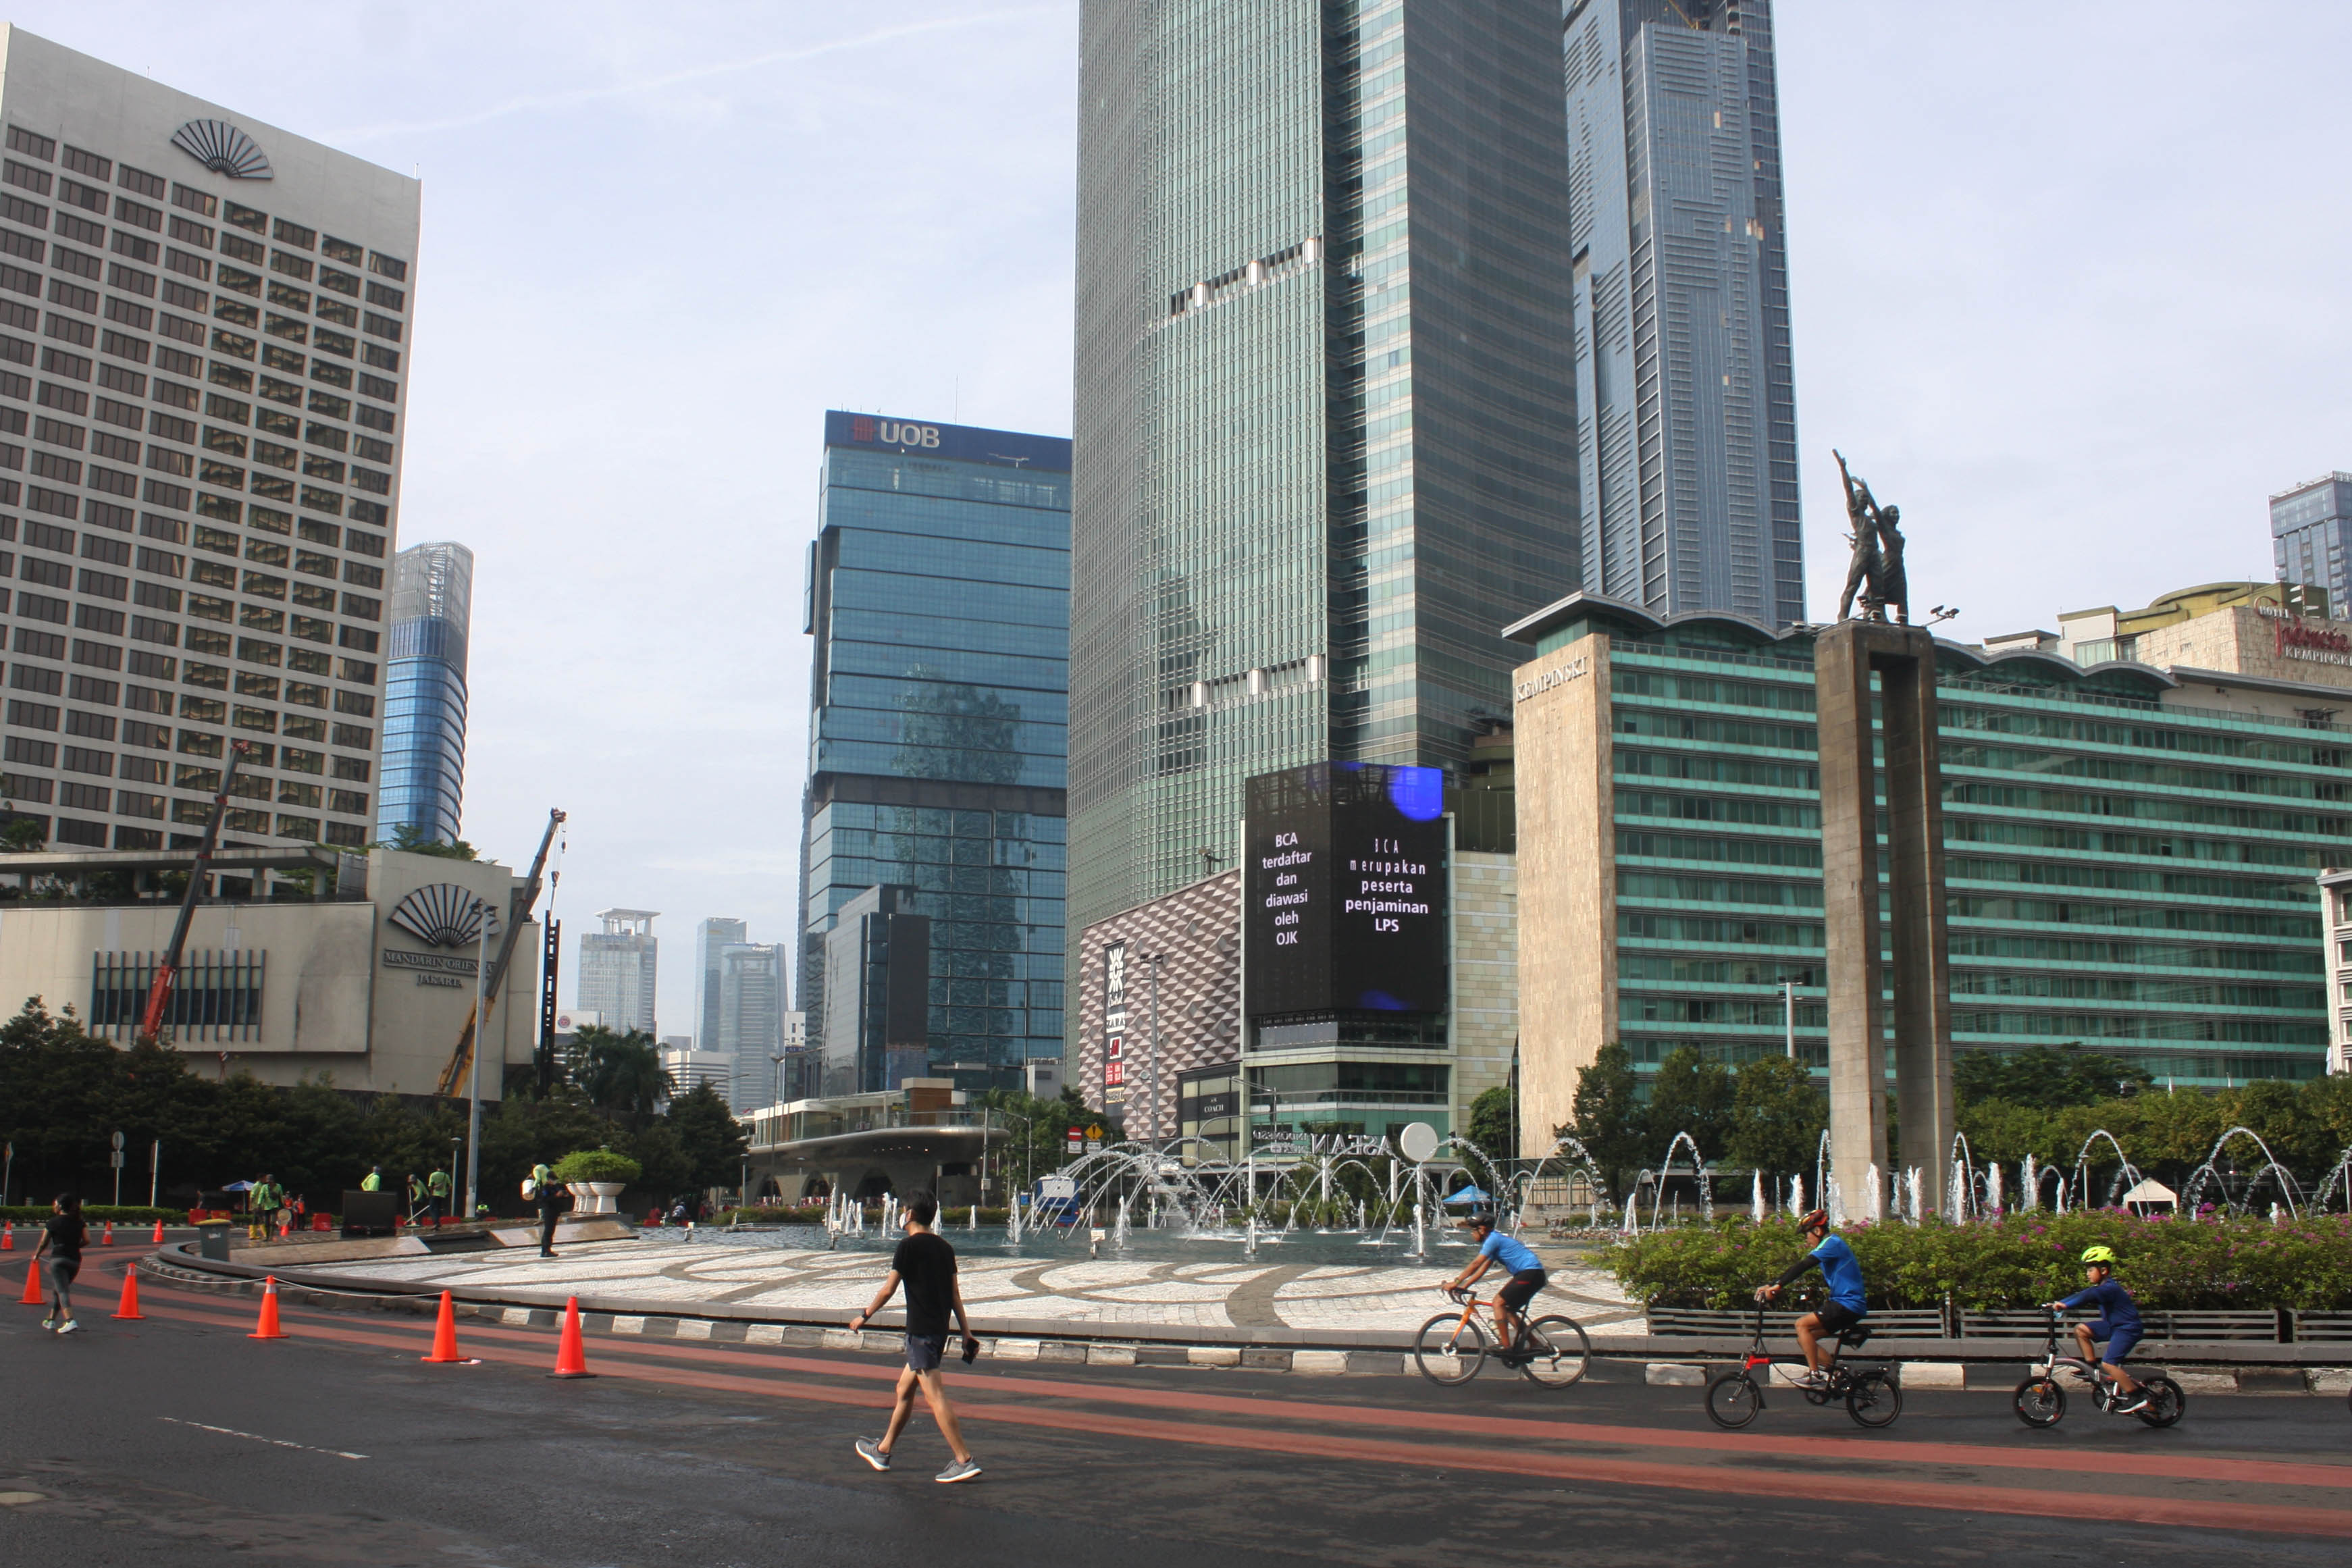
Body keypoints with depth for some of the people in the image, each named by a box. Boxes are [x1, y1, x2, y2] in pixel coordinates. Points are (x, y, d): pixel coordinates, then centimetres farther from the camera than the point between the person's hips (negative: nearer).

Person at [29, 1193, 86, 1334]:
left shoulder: (53, 1222, 0)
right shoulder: (79, 1223, 10)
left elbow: (44, 1243, 4)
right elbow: (87, 1239, 1)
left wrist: (36, 1256, 21)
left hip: (59, 1258, -5)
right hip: (75, 1260, 5)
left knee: (62, 1291, -13)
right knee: (57, 1290, 22)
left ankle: (70, 1322, -29)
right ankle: (51, 1320, 27)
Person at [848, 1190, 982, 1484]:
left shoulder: (909, 1246, -9)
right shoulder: (944, 1247, 11)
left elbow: (888, 1289, -8)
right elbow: (955, 1294, 11)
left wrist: (864, 1316, 6)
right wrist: (967, 1333, 10)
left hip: (920, 1332, -8)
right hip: (939, 1330, 8)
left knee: (935, 1398, -10)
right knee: (904, 1391, 20)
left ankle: (965, 1460, -15)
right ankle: (883, 1450, 31)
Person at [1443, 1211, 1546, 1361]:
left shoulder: (1494, 1239, -11)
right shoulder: (1495, 1239, 19)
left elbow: (1476, 1264, -17)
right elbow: (1482, 1269, 18)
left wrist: (1456, 1282, -16)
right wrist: (1464, 1286, 10)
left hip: (1530, 1273, -10)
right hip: (1534, 1275, 10)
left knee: (1499, 1302, -12)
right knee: (1507, 1309, 15)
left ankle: (1507, 1347, -13)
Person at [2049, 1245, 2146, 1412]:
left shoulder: (2110, 1288, -23)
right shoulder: (2102, 1288, 8)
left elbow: (2088, 1295, -39)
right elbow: (2082, 1295, 7)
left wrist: (2066, 1305, -49)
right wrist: (2058, 1304, -2)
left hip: (2127, 1329, -9)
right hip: (2113, 1326, 9)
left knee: (2108, 1363, -20)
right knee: (2080, 1329, -2)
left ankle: (2137, 1397, -11)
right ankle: (2091, 1364, 6)